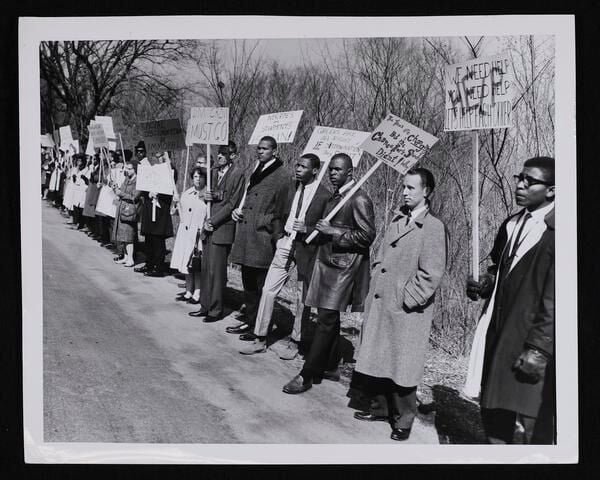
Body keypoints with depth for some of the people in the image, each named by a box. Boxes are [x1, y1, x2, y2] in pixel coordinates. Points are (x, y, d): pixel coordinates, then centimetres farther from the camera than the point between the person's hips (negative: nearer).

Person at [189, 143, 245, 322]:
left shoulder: (237, 174, -9)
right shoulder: (214, 171, 13)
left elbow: (232, 204, -11)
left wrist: (213, 221, -11)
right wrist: (207, 196, -3)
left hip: (223, 228, -7)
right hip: (209, 227, 7)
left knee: (216, 271, -4)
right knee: (206, 269, 10)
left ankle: (216, 310, 5)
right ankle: (205, 306, 18)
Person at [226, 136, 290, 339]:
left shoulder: (282, 176, -8)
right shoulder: (256, 172, 17)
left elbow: (282, 212, -10)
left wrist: (276, 237, -12)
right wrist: (238, 210, 9)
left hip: (263, 239, -8)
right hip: (246, 238, 8)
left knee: (263, 287, -1)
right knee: (249, 285, 16)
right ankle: (250, 322, 27)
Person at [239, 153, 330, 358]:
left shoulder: (324, 196, -10)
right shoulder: (293, 188, 8)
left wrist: (307, 229, -19)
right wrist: (280, 235, 11)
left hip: (306, 248, -5)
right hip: (286, 243, 5)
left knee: (302, 298, 6)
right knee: (268, 290, 1)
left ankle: (295, 341, 21)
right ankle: (260, 339, 10)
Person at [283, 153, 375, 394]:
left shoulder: (359, 199, -12)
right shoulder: (335, 196, 15)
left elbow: (367, 235, -17)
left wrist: (333, 232, -17)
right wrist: (321, 230, 10)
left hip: (343, 267, -9)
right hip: (327, 261, 9)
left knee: (326, 320, -7)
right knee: (329, 319, 14)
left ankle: (307, 376, -5)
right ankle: (330, 366, 25)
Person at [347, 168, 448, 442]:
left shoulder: (433, 227, -13)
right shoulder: (398, 220, 11)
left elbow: (431, 275, -16)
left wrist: (406, 300, -14)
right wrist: (375, 284, 10)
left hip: (406, 311, -7)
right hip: (379, 303, 7)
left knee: (401, 366, 2)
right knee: (377, 359, 16)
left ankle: (403, 420, 18)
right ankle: (380, 408, 33)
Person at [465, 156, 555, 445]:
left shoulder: (554, 232, -13)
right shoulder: (511, 225, 13)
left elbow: (554, 298, -17)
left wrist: (539, 349, -19)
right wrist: (485, 284, 6)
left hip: (533, 345, -8)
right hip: (498, 336, 8)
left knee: (535, 426, -2)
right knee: (493, 414, 15)